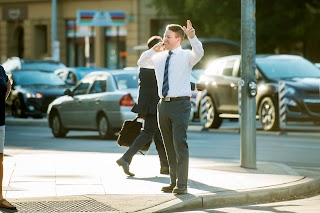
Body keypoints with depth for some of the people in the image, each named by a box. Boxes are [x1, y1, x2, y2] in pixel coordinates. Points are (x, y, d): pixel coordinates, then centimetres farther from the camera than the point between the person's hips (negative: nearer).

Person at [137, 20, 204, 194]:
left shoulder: (186, 56, -3)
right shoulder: (159, 57, 14)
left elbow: (199, 53, -22)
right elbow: (141, 62, 20)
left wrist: (192, 37, -40)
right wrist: (153, 50, 3)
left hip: (180, 103, -6)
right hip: (163, 104, 6)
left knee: (180, 144, -10)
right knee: (169, 146, 10)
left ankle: (181, 184, -9)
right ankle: (173, 181, 17)